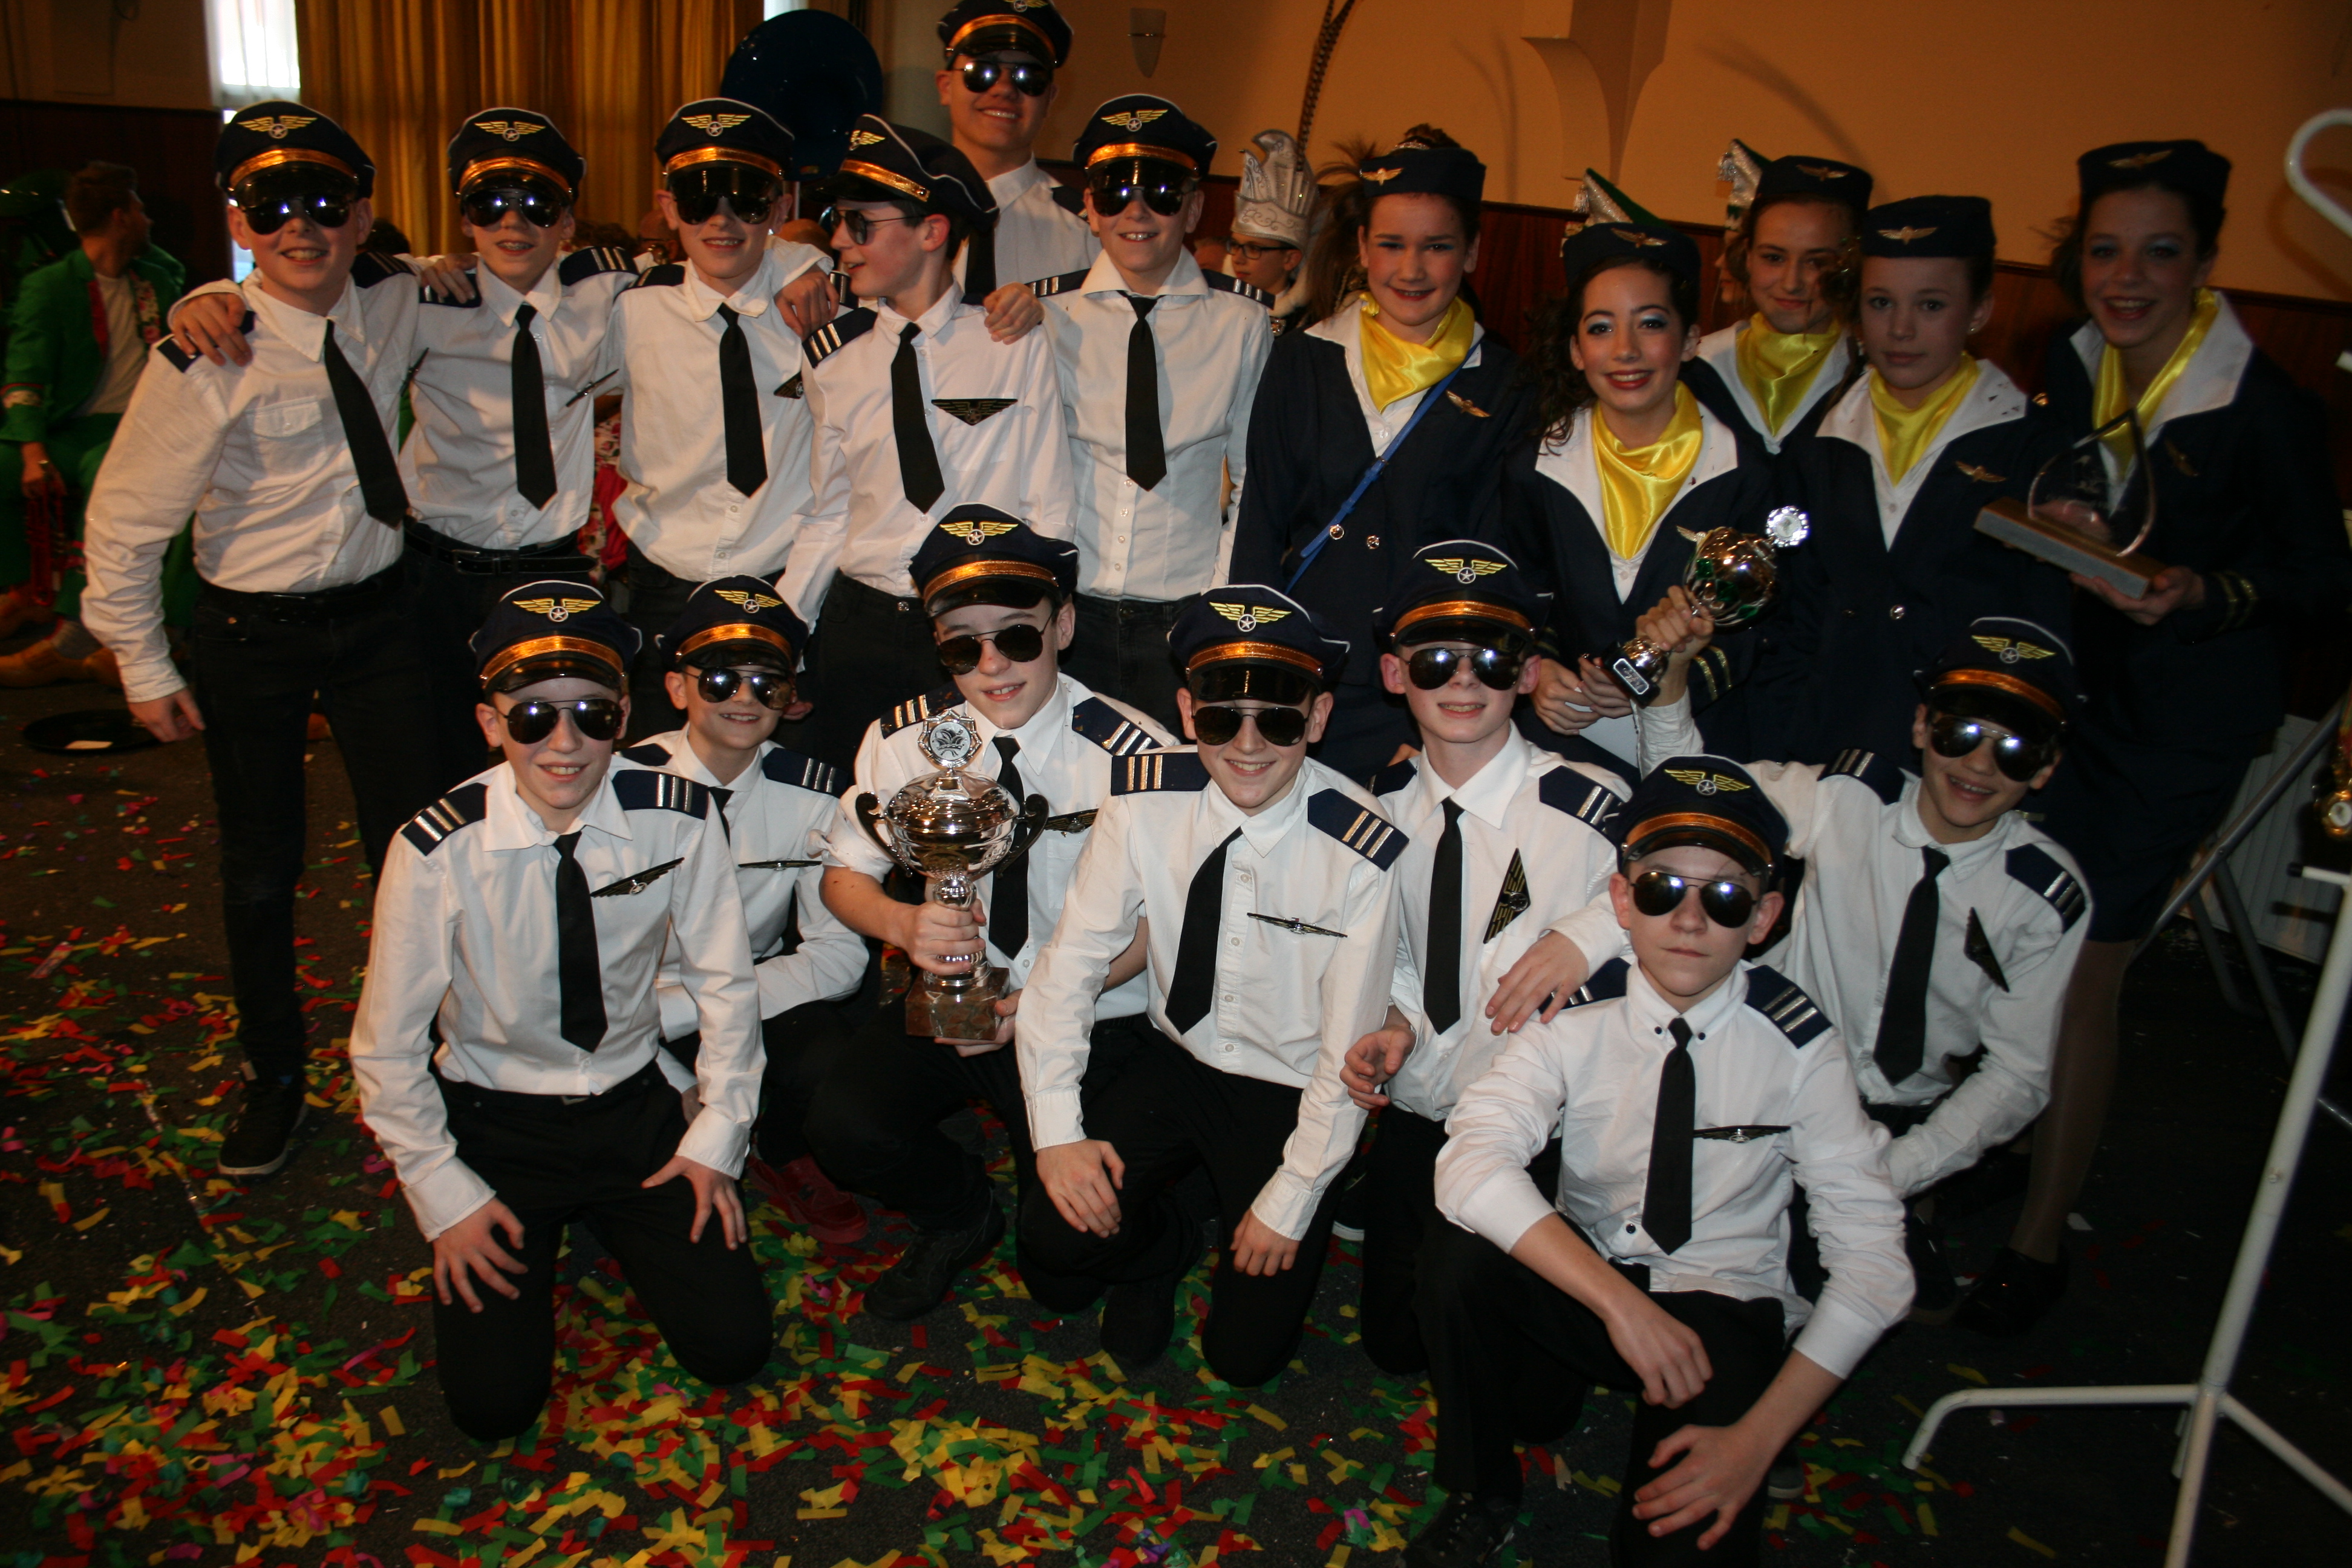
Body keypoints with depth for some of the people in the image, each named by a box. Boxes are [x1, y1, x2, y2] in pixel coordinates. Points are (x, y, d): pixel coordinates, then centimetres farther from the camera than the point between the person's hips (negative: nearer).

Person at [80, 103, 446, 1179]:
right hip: (252, 636, -3)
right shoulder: (208, 359, -19)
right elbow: (125, 521, -10)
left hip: (377, 614, 3)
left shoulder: (394, 304, -6)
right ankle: (272, 1076, 33)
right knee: (260, 871, 11)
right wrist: (144, 667, -5)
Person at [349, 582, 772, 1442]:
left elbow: (724, 980, -2)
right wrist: (445, 1196, -8)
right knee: (494, 1401, -10)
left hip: (636, 1113, 2)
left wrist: (717, 1136, -3)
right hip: (495, 1125, -1)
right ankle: (527, 1243, 21)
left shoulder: (681, 818, -16)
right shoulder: (439, 850, -20)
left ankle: (610, 1228, 22)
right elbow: (386, 1050, -8)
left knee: (733, 1346, -7)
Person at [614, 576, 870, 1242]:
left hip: (761, 997, 1)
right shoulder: (622, 784, -13)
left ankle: (784, 1158, 7)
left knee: (834, 1065, -29)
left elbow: (838, 958, -11)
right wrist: (687, 1093, -24)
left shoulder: (813, 795, -7)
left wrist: (668, 1011, -22)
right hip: (640, 1007, -1)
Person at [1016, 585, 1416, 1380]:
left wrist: (1290, 1202, -11)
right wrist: (1058, 1132, -14)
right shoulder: (1144, 804, -15)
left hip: (1292, 1097, -2)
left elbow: (1351, 1047, -14)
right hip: (1178, 1062, 3)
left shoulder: (1362, 853, -22)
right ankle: (1162, 1244, 17)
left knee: (1245, 1351, -6)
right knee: (1055, 1236, -16)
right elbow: (1071, 962, -9)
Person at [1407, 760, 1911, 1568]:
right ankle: (1480, 1496, -3)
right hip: (1579, 1283, 2)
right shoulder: (1574, 1021, -13)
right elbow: (1470, 1166, -27)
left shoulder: (1800, 1046, -14)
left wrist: (1758, 1438, -21)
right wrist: (1619, 1300, -37)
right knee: (1459, 1253, -28)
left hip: (1721, 1309, -2)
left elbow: (1873, 1263, -13)